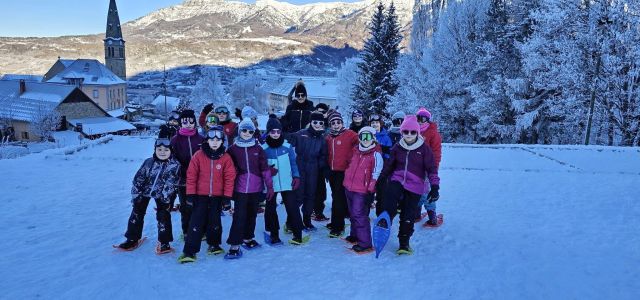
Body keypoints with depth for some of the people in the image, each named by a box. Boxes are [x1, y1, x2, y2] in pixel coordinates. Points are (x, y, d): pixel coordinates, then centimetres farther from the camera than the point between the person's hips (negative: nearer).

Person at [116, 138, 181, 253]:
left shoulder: (175, 165, -18)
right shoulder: (148, 162, -10)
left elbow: (171, 184, -18)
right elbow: (138, 179, -5)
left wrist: (164, 198, -21)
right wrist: (135, 195, -7)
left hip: (162, 195, -3)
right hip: (145, 191, 3)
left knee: (163, 215, -9)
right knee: (137, 213, 5)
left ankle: (164, 242, 5)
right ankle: (133, 239, 19)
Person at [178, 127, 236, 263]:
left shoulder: (226, 158, -5)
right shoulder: (198, 155, -6)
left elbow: (230, 178, -3)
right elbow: (191, 175, -3)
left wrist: (227, 195, -5)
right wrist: (191, 194, -4)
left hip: (217, 196, 1)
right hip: (201, 195, -1)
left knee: (215, 221, 14)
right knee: (196, 222, -2)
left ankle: (214, 244, 32)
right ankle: (189, 251, 2)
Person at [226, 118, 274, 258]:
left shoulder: (258, 149, 4)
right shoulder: (233, 149, 1)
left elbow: (264, 168, 4)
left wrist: (270, 186, 2)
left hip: (255, 189, 2)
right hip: (240, 188, -2)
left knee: (252, 214, 13)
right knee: (239, 216, -7)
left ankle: (248, 239, 30)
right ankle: (235, 245, -2)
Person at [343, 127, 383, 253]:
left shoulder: (376, 154, -12)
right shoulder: (355, 151, 9)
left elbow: (376, 174, -13)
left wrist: (371, 189, -16)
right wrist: (347, 180, 24)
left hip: (361, 190, -7)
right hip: (349, 188, 8)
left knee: (359, 215, -10)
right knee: (353, 213, 20)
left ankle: (365, 243, -4)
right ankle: (355, 235, 37)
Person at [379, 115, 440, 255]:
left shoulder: (424, 148, -5)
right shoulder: (398, 147, 3)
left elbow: (431, 168, -5)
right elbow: (389, 165, 15)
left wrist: (435, 186, -13)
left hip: (415, 186, -1)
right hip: (398, 180, 2)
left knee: (408, 216, 3)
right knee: (390, 194, -34)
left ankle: (404, 242, 18)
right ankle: (385, 222, -28)